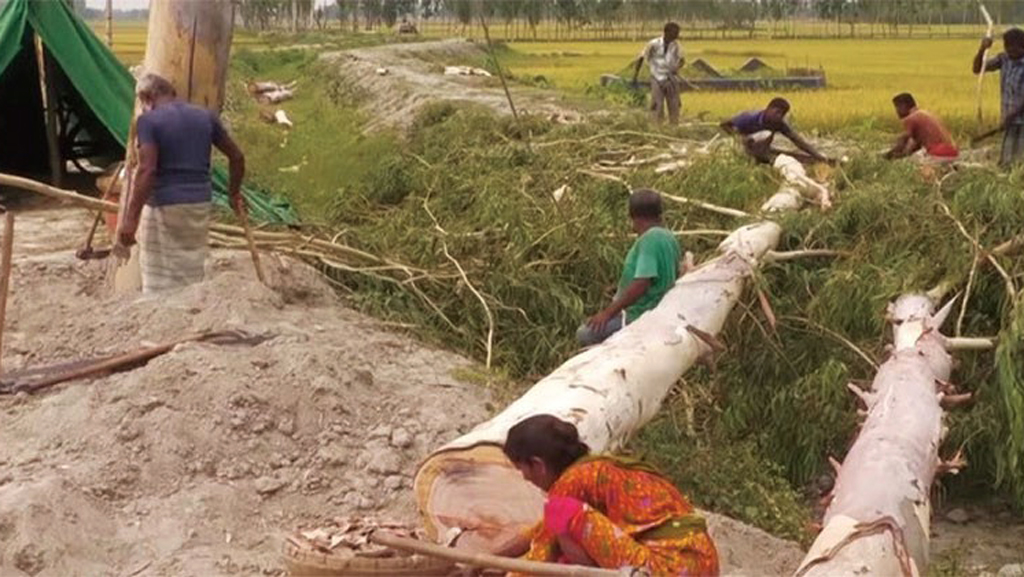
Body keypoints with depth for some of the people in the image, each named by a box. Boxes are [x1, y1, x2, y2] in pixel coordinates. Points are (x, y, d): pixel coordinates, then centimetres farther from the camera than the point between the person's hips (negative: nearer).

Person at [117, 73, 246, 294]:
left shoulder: (148, 120, -8)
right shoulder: (205, 117, 8)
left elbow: (147, 170, -18)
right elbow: (237, 156, 13)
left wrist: (130, 218, -19)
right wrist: (234, 193, 27)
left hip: (163, 207, -5)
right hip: (200, 205, 5)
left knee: (157, 280, 1)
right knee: (191, 279, 13)